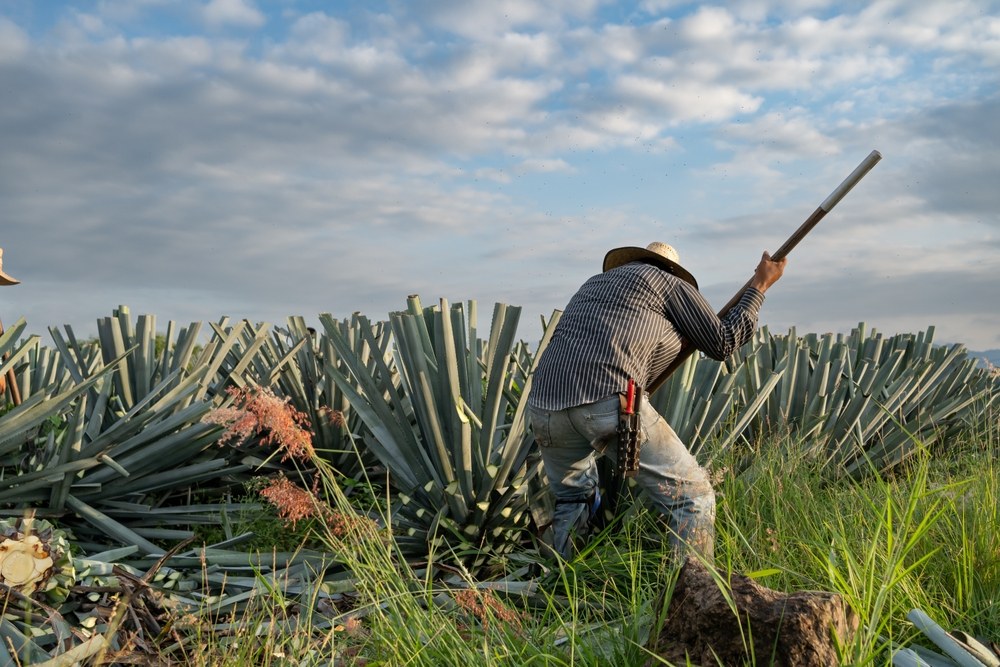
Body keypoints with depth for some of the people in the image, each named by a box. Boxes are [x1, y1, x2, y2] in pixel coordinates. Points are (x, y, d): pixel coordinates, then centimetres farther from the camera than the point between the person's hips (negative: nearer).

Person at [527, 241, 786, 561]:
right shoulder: (670, 282, 18)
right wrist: (760, 285, 31)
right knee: (692, 494, 6)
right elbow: (723, 342, 20)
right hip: (610, 401, -6)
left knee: (571, 498, 30)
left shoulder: (595, 281, 34)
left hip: (544, 403, 7)